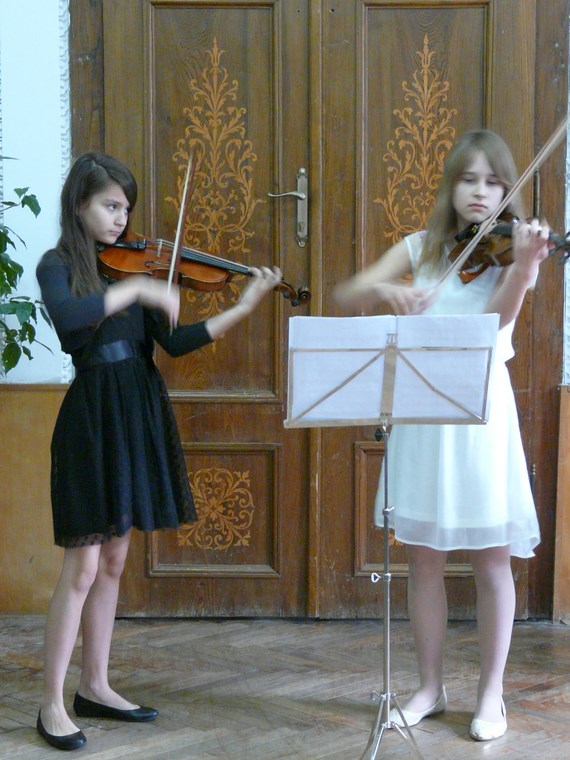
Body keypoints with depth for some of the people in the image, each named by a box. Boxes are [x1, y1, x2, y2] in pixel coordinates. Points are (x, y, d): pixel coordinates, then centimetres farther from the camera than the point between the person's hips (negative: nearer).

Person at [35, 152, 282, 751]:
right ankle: (52, 705, 4)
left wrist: (243, 309, -4)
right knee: (82, 567, -5)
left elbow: (173, 342, 4)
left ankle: (94, 687, 22)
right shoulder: (58, 266, -6)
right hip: (93, 418, -6)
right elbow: (65, 315, -30)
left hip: (138, 419, 7)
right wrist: (135, 289, -28)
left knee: (113, 561, 12)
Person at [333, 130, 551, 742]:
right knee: (424, 559, 8)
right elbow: (345, 295, -1)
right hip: (421, 415, 2)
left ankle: (490, 696, 17)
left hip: (483, 414, -2)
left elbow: (498, 317, -19)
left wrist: (524, 264, -36)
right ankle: (430, 687, 22)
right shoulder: (421, 248, 6)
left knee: (491, 563, 4)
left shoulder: (511, 250, 0)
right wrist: (386, 290, -22)